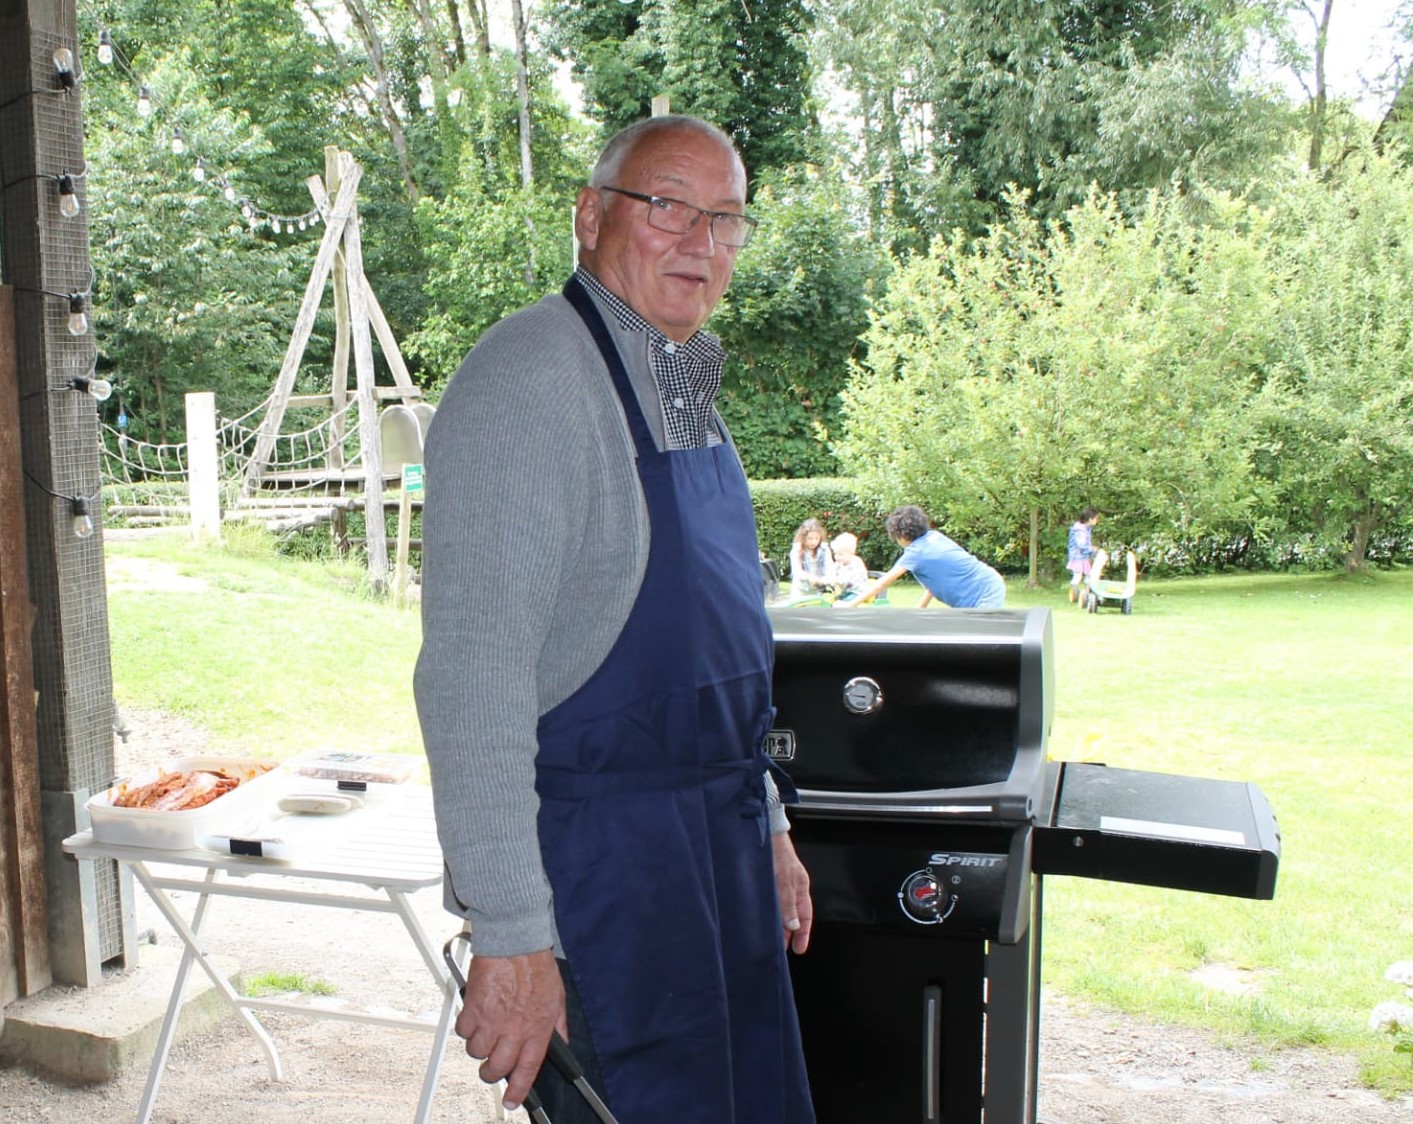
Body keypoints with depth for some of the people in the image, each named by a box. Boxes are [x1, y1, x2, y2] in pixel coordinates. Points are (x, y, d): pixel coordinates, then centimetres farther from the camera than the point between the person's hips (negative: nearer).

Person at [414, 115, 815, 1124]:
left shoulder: (687, 391, 12)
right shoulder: (528, 379, -18)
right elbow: (473, 680, -24)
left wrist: (766, 826, 19)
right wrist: (510, 935, -25)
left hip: (718, 844, 9)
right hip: (596, 856, -9)